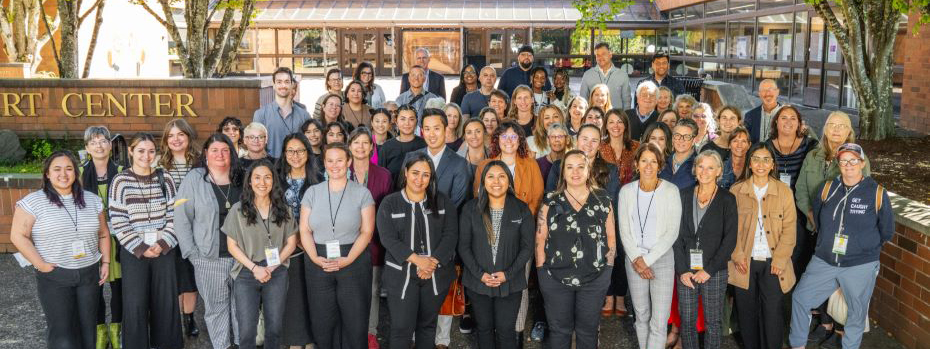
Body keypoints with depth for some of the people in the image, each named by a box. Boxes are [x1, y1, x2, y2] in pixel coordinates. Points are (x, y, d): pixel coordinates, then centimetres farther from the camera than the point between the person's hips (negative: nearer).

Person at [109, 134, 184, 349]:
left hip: (165, 249, 2)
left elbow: (174, 215, 3)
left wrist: (163, 244, -8)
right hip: (133, 251, -2)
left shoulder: (165, 178, 4)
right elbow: (118, 221, -6)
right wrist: (140, 248, -10)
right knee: (135, 304, 0)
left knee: (166, 301, 5)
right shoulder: (121, 181, -3)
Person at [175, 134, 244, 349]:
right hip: (209, 258, -2)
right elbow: (182, 220, -3)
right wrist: (192, 253, -8)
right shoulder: (194, 180, -2)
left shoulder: (241, 180, 7)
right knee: (216, 307, 7)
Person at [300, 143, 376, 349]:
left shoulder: (362, 193, 1)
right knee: (321, 324, 8)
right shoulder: (312, 193, 8)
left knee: (355, 322, 2)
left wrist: (348, 259, -14)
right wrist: (314, 257, -11)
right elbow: (305, 230, 5)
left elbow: (366, 231, -3)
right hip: (319, 263, 2)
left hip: (354, 261, -2)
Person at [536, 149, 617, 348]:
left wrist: (607, 269, -1)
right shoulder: (551, 202, -1)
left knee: (588, 329, 14)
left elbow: (611, 236, 4)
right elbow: (540, 238, 0)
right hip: (555, 278, 0)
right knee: (559, 329, 12)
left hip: (594, 279, 1)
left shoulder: (603, 201, 1)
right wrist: (542, 271, -5)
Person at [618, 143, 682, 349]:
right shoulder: (626, 191, 1)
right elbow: (624, 229, 3)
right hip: (634, 260, 3)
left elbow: (672, 232, -9)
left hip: (662, 258, -3)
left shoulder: (670, 191, -7)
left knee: (659, 322, -7)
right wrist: (636, 258, -8)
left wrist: (647, 259, -12)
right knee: (641, 315, 13)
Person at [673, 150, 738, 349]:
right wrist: (682, 270, -5)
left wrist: (709, 270, -10)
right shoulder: (684, 195, 6)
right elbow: (677, 234, 3)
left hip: (714, 271, -2)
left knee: (713, 322, 5)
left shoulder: (727, 200, 0)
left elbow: (730, 239, -5)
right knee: (687, 320, 6)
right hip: (686, 270, 2)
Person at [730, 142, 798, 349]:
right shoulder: (736, 191, 3)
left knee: (773, 313, 0)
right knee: (747, 312, 7)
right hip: (745, 263, 1)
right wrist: (737, 255, -9)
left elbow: (789, 229, -1)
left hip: (773, 263, 0)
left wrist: (780, 260, -9)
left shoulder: (784, 191, 3)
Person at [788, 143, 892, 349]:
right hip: (824, 261, 3)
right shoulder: (828, 189, 0)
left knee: (857, 314, 10)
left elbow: (886, 231, 3)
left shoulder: (877, 193, -9)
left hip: (860, 266, -3)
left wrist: (866, 247, 9)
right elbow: (817, 217, 19)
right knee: (800, 298, 3)